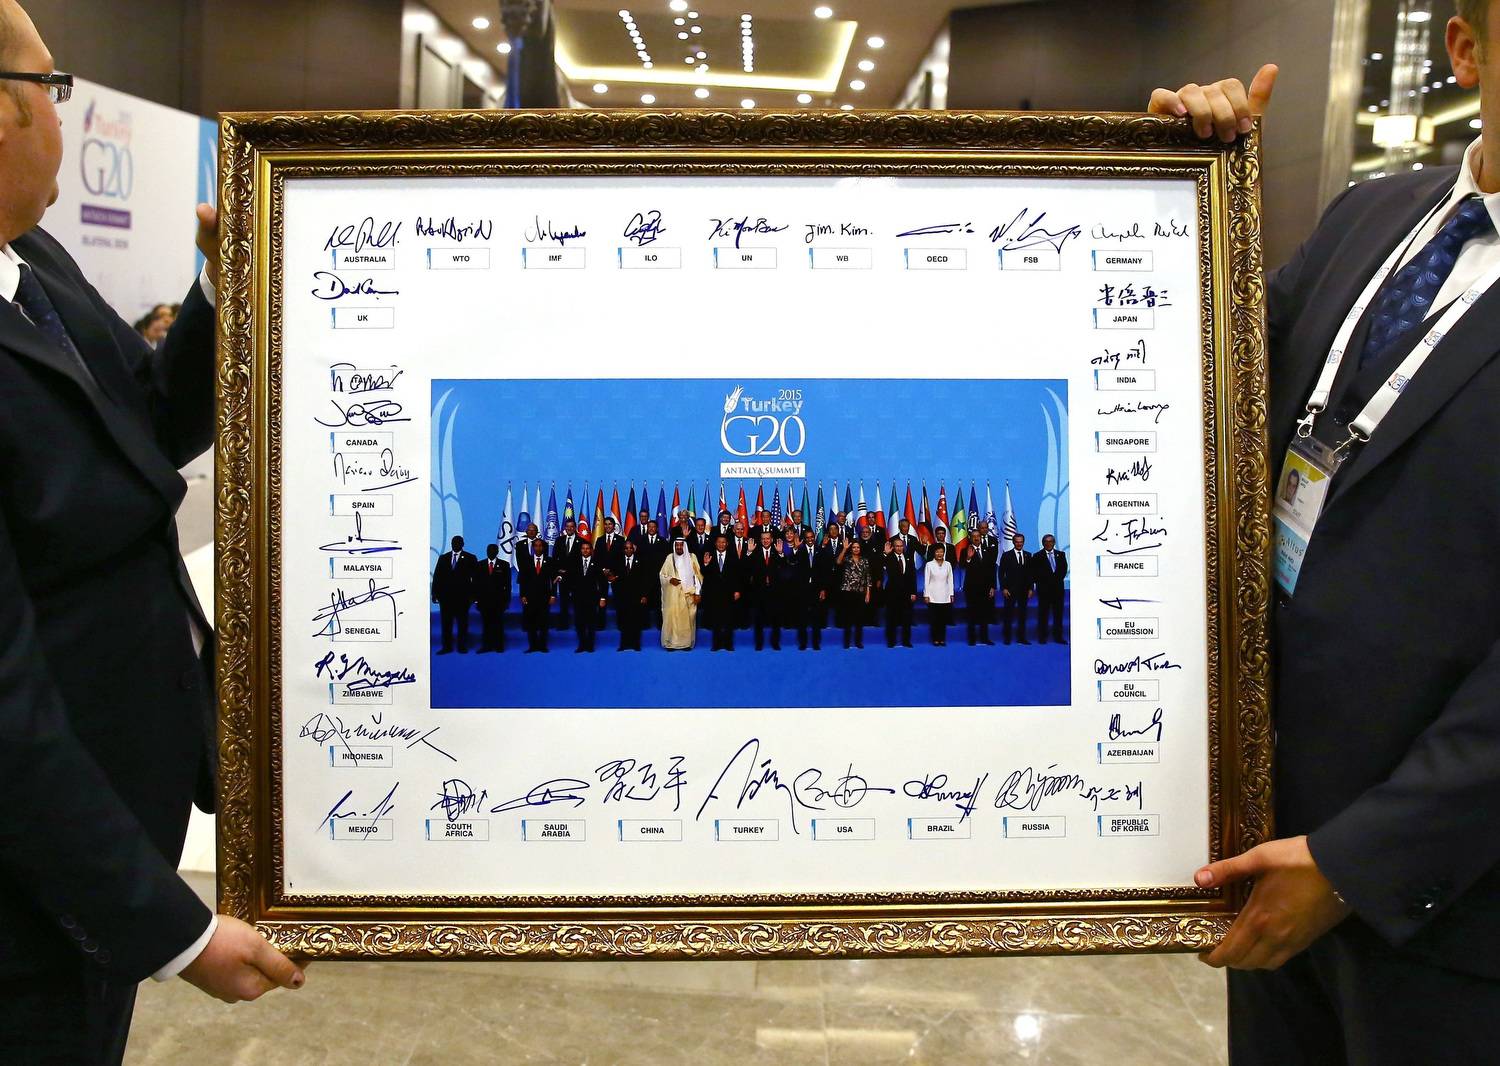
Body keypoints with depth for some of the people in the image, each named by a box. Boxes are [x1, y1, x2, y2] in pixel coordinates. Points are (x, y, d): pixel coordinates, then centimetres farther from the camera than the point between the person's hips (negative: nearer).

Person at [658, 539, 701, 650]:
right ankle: (671, 643, -1)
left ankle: (686, 643, 7)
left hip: (688, 594, 0)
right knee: (672, 616, -6)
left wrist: (697, 593, -4)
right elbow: (662, 575, 8)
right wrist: (670, 580, -13)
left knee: (687, 617, 0)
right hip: (673, 594, 0)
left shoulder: (691, 557, 4)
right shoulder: (670, 558, 5)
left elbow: (697, 576, 3)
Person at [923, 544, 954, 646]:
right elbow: (926, 581, 0)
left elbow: (950, 580, 9)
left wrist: (951, 594, 6)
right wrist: (926, 595, -3)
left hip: (945, 597, 2)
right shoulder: (929, 565, -1)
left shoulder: (948, 565, 5)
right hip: (933, 596, -2)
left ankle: (942, 639, 9)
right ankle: (935, 639, 5)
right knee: (934, 619, -1)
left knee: (944, 619, 2)